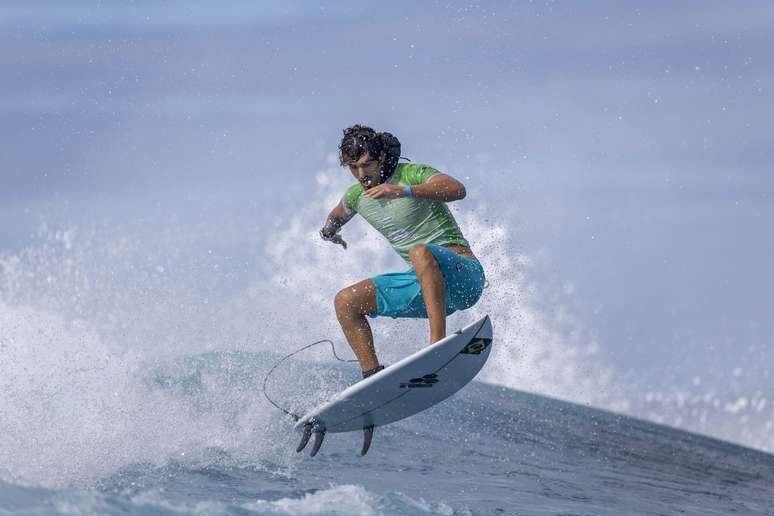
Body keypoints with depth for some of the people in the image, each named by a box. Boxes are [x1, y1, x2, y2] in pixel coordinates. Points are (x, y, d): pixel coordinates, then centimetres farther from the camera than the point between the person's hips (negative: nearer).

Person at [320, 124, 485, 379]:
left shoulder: (411, 174, -10)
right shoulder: (356, 196, 11)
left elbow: (457, 190, -33)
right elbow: (338, 215, 39)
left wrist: (404, 191, -40)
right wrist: (330, 229, 23)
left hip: (463, 274, -7)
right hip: (425, 284, 7)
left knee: (420, 253, -39)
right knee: (346, 301, -4)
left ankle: (439, 342, -46)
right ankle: (372, 375, -10)